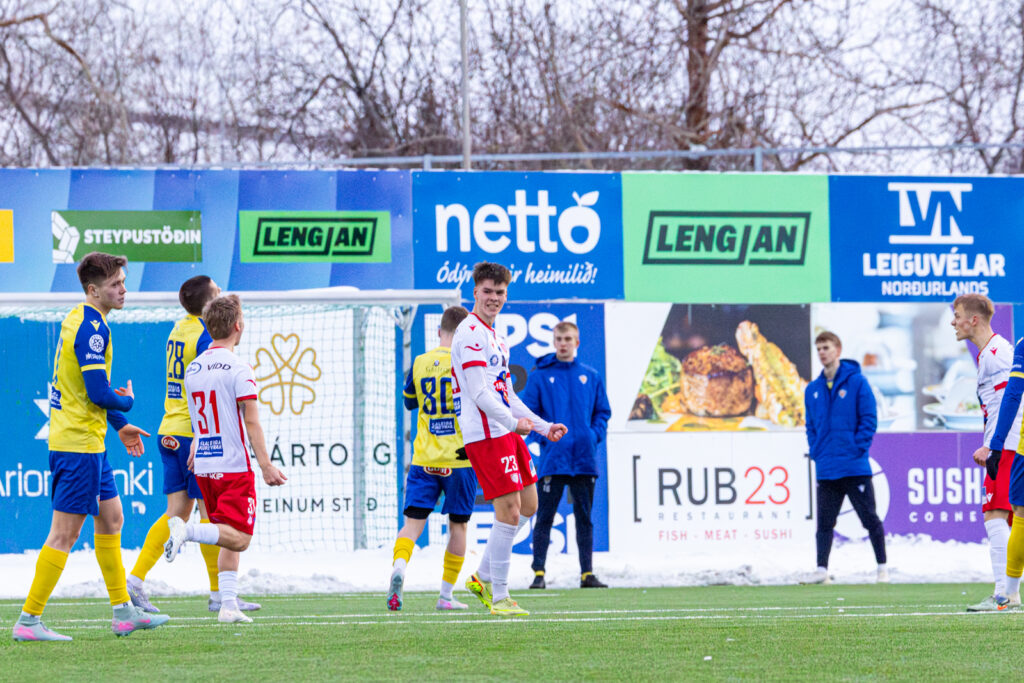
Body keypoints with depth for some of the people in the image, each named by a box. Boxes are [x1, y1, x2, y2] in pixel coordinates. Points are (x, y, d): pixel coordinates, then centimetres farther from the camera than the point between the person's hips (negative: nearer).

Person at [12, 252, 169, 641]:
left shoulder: (81, 321, 14)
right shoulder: (92, 328, -18)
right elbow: (99, 393, -23)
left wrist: (119, 426, 23)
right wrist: (126, 402, -2)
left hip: (88, 441, 10)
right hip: (78, 444, -10)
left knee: (111, 519, 17)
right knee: (64, 533, -7)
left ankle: (123, 612, 23)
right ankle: (28, 620, -5)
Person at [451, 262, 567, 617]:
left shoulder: (494, 337, 21)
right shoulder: (470, 333, -11)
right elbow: (478, 393, -19)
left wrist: (544, 427, 22)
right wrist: (513, 422, -23)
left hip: (507, 431, 10)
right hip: (485, 434, -10)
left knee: (528, 506, 13)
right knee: (509, 511, -10)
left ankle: (483, 577, 21)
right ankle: (498, 597, -4)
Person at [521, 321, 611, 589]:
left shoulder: (591, 377, 10)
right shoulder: (540, 376, 1)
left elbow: (603, 411, 14)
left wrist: (595, 435, -3)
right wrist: (544, 435, -12)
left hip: (584, 458, 3)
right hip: (553, 457, -3)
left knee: (585, 517, 7)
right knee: (544, 517, -3)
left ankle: (587, 572, 11)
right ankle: (538, 572, -1)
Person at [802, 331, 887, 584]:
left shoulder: (857, 382, -3)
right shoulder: (812, 390, 11)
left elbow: (869, 419, -5)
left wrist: (858, 448, -12)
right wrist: (816, 452, 4)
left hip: (855, 468, -5)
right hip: (826, 470, 5)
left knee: (870, 518, 1)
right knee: (824, 523, 3)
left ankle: (882, 567, 9)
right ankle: (822, 569, 4)